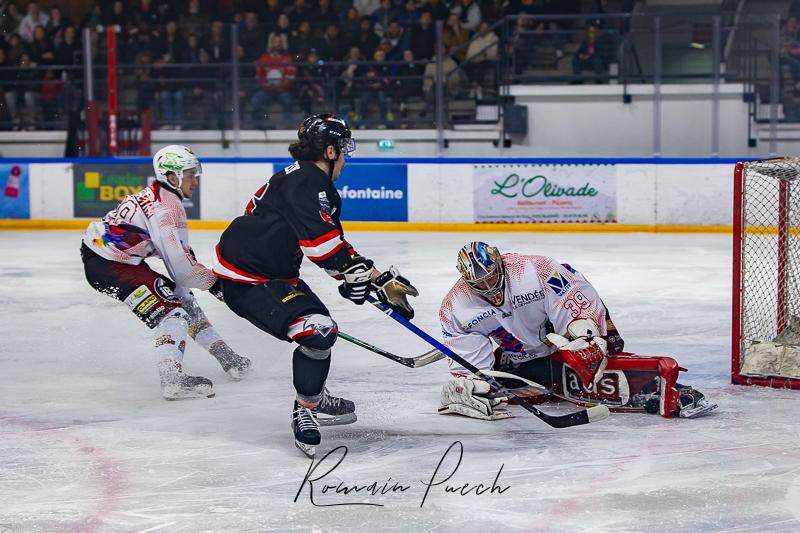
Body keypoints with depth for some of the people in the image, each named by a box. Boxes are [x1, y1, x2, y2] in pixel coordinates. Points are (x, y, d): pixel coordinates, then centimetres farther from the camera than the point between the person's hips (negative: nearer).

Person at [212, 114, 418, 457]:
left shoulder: (311, 181, 15)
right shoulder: (307, 181, -19)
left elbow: (336, 248, 18)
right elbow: (320, 238, -31)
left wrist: (380, 281, 14)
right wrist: (370, 275, -25)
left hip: (270, 271, 11)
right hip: (246, 280, -11)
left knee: (320, 324, 24)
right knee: (318, 331, -21)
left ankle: (315, 400, 40)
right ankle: (305, 410, -5)